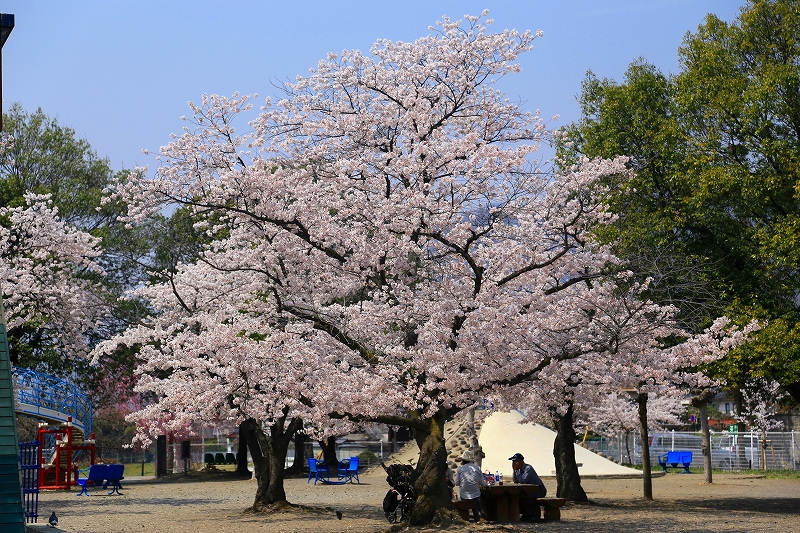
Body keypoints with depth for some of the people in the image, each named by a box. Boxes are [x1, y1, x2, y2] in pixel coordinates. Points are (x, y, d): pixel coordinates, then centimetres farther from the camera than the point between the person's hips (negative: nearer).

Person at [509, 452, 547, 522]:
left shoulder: (528, 468, -21)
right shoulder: (520, 469, 6)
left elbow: (523, 481, -32)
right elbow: (515, 482, 5)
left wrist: (517, 470, -24)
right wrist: (514, 470, -5)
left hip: (540, 490, -9)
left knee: (525, 495, -33)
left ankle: (533, 516, -21)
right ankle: (526, 515, 2)